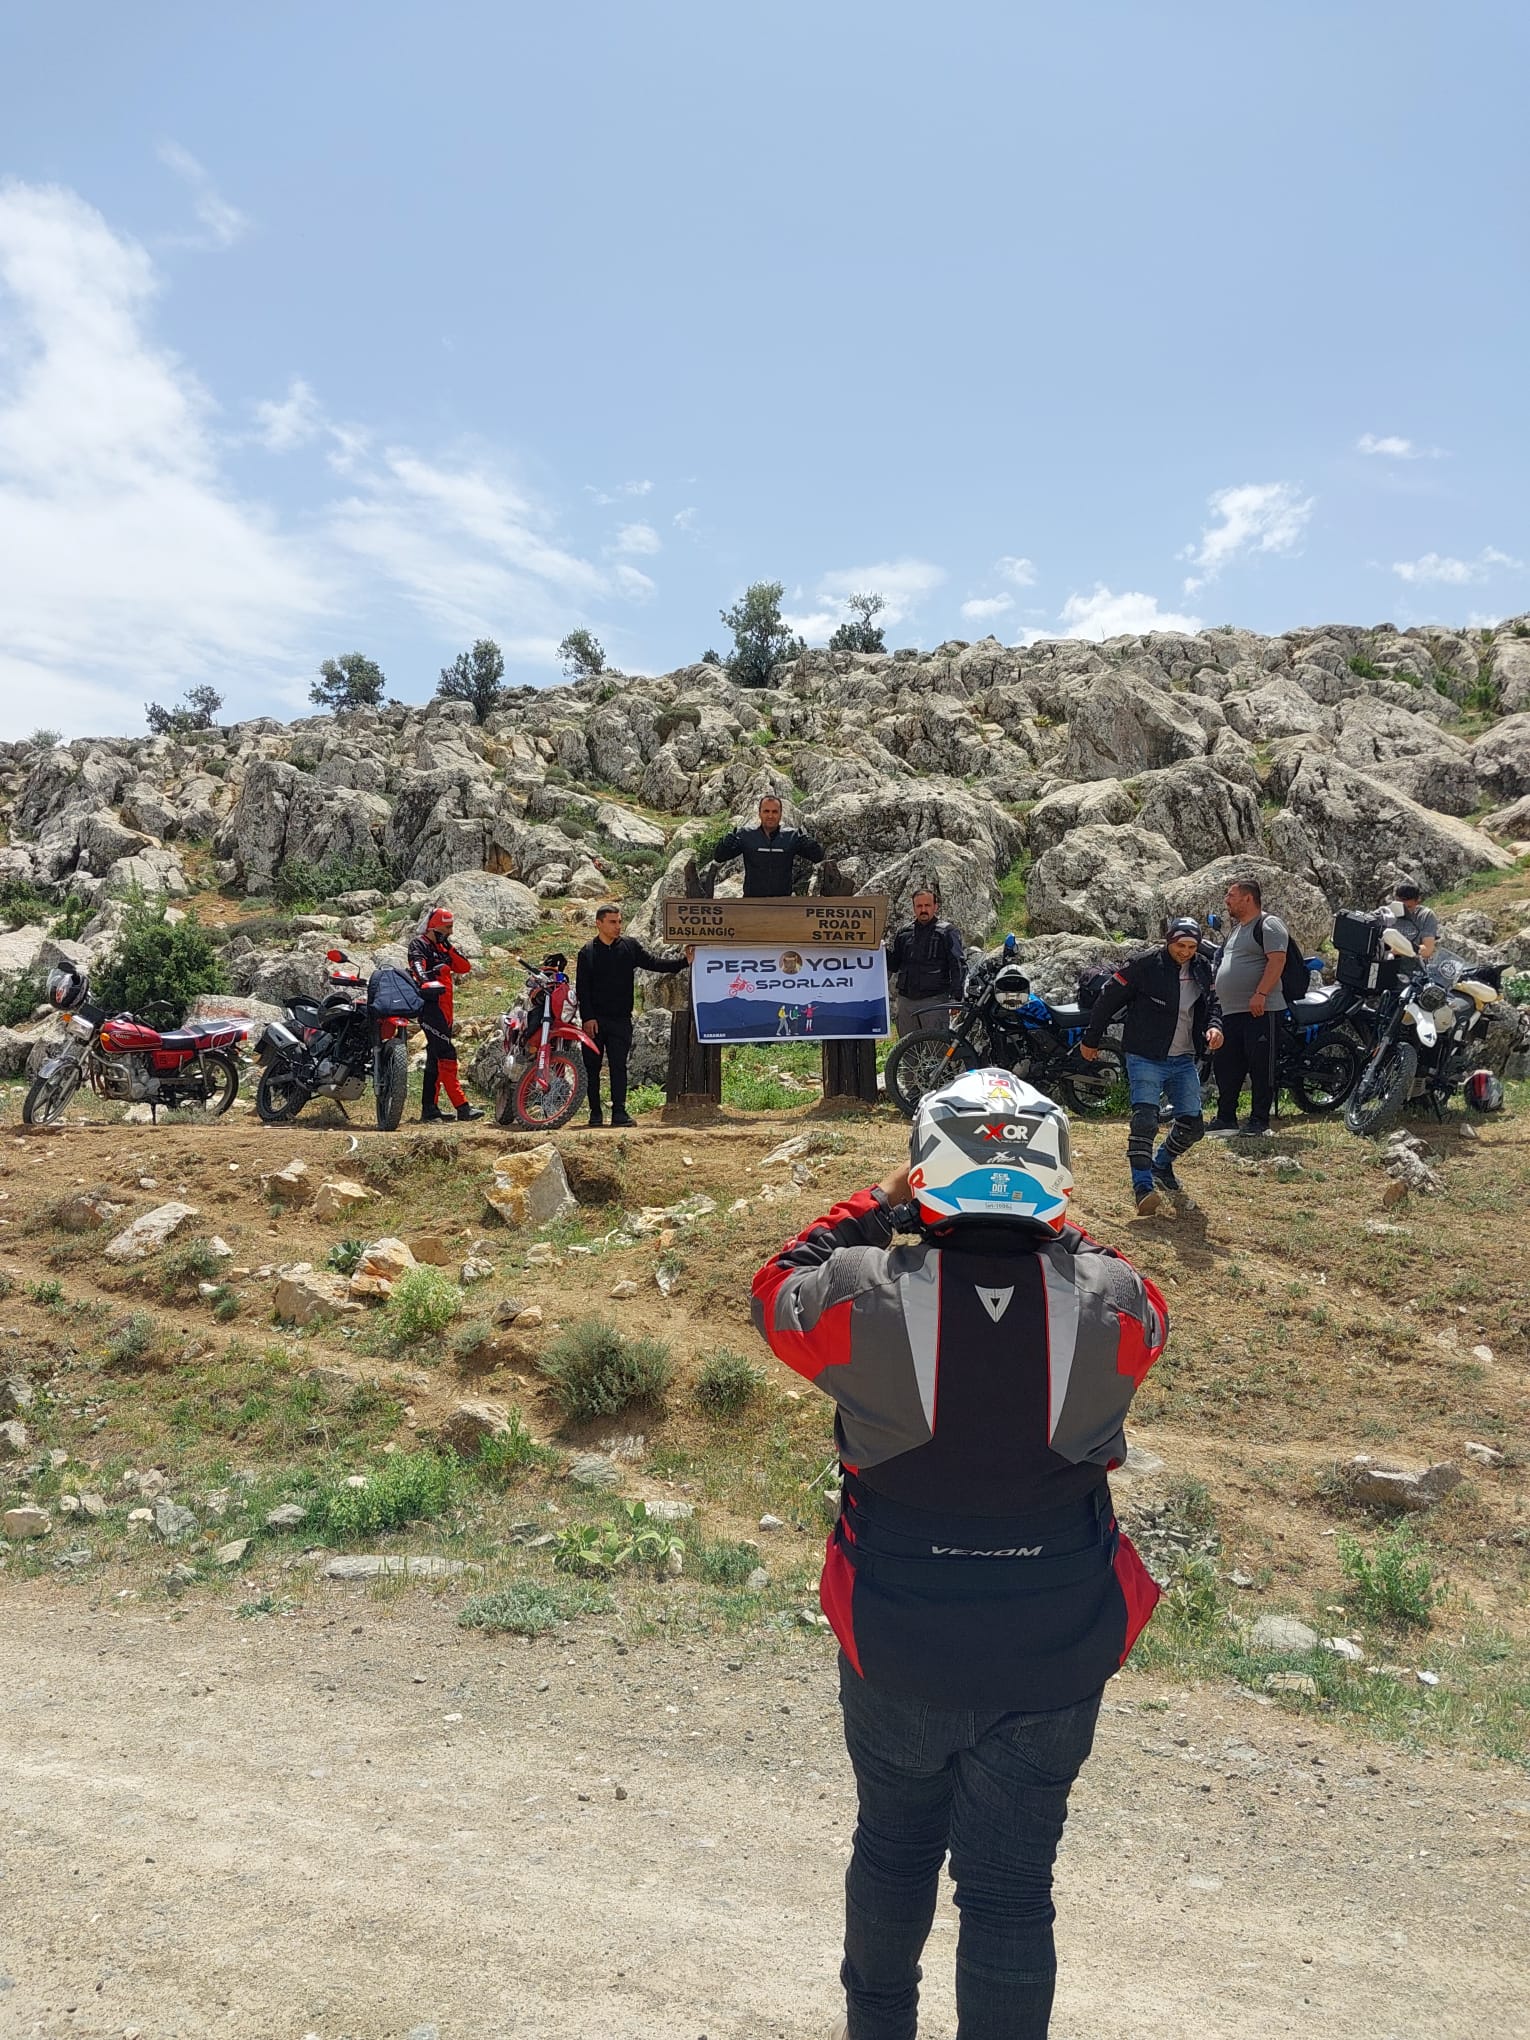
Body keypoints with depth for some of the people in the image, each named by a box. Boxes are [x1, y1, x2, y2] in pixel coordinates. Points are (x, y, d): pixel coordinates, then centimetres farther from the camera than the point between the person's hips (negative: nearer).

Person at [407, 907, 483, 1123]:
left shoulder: (442, 947, 23)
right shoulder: (419, 944, -4)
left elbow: (464, 968, 14)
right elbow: (417, 967, -23)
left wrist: (450, 948, 2)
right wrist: (425, 982, -42)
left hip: (444, 1010, 10)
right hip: (430, 1006, -10)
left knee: (435, 1060, 11)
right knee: (447, 1056, -14)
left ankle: (429, 1108, 15)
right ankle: (462, 1107, -19)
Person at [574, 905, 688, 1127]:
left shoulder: (630, 946, 7)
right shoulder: (588, 952, 3)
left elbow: (652, 963, 6)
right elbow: (581, 989, -1)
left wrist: (684, 961, -4)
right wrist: (587, 1017, -10)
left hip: (620, 1019, 1)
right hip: (594, 1020, -1)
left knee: (618, 1066, -3)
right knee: (592, 1067, 3)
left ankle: (619, 1113, -4)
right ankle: (595, 1114, 10)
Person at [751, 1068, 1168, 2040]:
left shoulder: (861, 1296, -22)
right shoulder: (1112, 1302, -19)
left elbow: (776, 1287, 1)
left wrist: (878, 1205, 5)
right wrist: (1059, 1232, 10)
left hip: (895, 1651, 1)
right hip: (1056, 1660, -1)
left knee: (894, 1849, 27)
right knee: (1012, 1888, 16)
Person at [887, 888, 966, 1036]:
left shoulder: (947, 932, 2)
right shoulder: (904, 933, 15)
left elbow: (958, 965, -4)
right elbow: (894, 965, 20)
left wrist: (956, 997, -14)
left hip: (934, 1001, -5)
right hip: (905, 1001, 5)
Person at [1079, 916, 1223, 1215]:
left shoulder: (1203, 970, 5)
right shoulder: (1144, 966, -13)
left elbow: (1212, 1002, 21)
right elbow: (1108, 1000, -5)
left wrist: (1215, 1025, -3)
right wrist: (1091, 1040, 2)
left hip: (1185, 1061, 6)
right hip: (1146, 1058, -6)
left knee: (1192, 1125, 8)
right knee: (1144, 1120, -19)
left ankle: (1162, 1167, 33)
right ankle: (1143, 1188, -16)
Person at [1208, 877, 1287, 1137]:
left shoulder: (1269, 925, -7)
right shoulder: (1237, 928, 23)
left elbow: (1277, 960, -18)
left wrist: (1261, 994, -27)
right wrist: (1219, 998, 27)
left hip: (1260, 1010, -10)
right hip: (1231, 1011, 10)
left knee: (1261, 1067, -5)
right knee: (1225, 1066, 9)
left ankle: (1260, 1120, 0)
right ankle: (1226, 1118, 16)